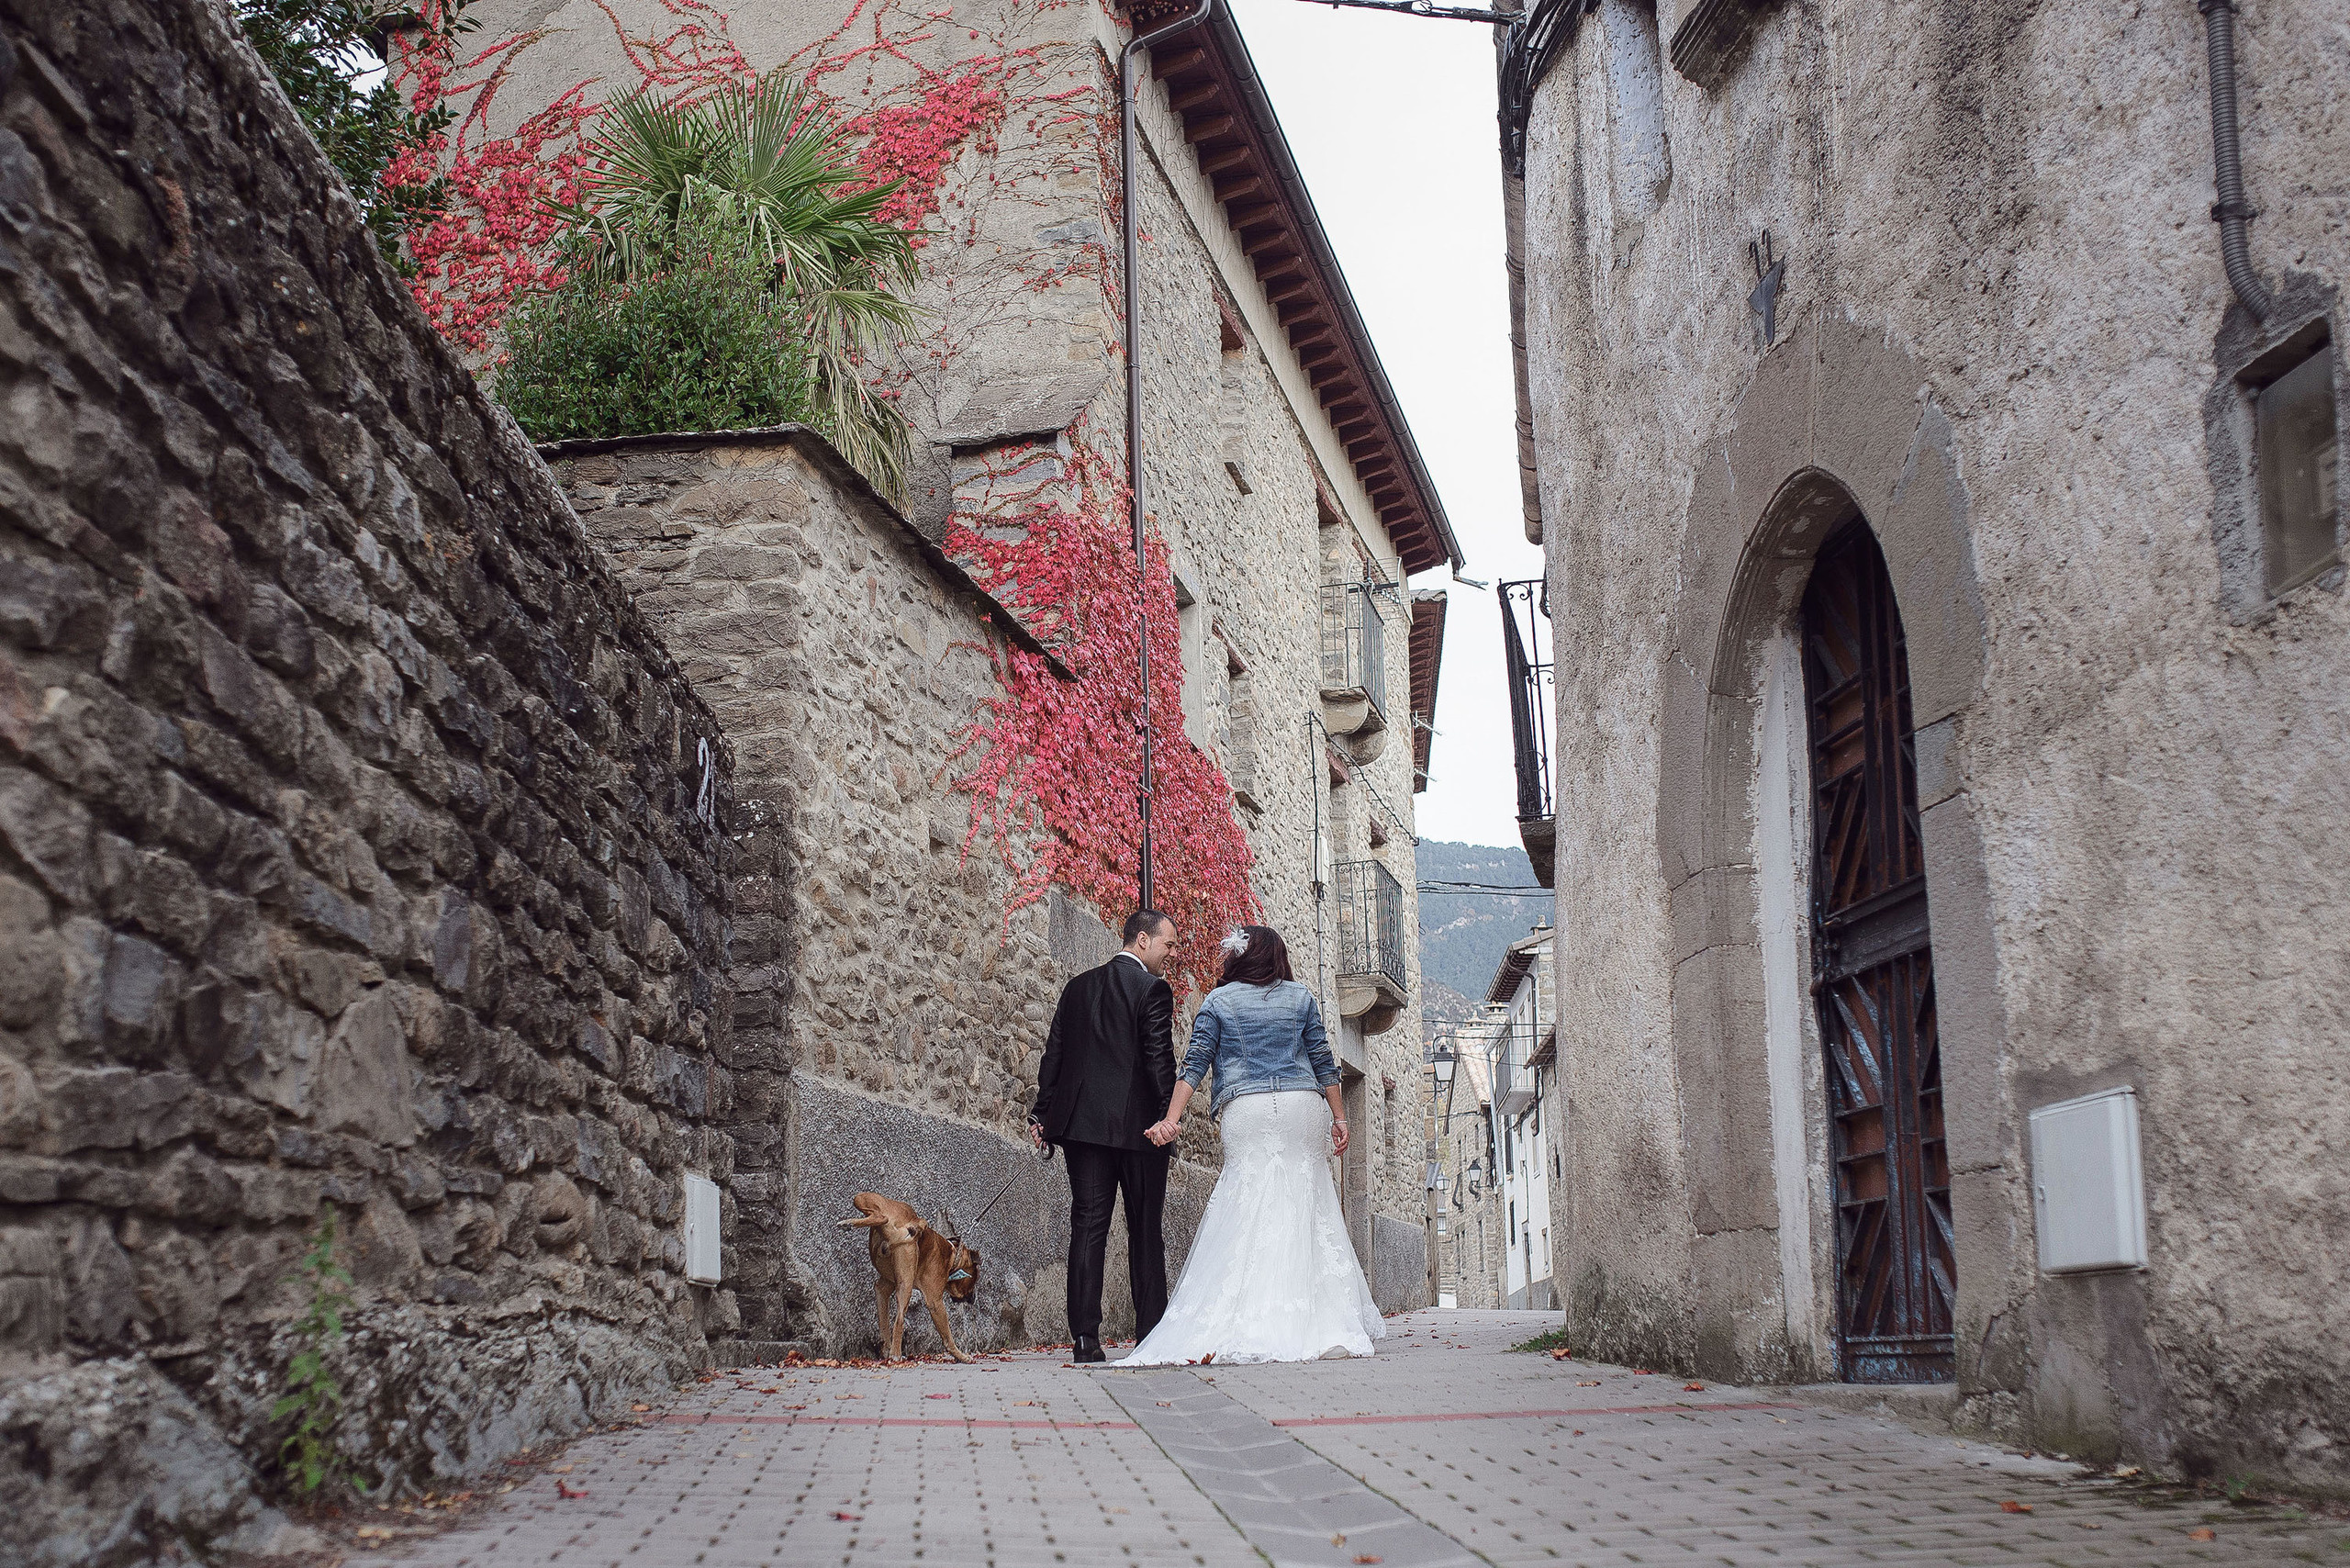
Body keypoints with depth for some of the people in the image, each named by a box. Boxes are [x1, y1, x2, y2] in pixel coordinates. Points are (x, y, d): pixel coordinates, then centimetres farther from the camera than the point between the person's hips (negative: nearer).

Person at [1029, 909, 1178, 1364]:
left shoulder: (1078, 987, 12)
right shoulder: (1153, 989, -5)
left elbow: (1054, 1052, 12)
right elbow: (1159, 1058, -12)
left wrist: (1041, 1113, 14)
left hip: (1082, 1120, 4)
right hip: (1137, 1123, -4)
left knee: (1087, 1228, 1)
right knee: (1145, 1231, 6)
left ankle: (1085, 1338, -4)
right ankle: (1152, 1332, 9)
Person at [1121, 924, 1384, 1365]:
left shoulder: (1218, 1001, 9)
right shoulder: (1300, 997, 13)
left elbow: (1195, 1063, 1)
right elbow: (1323, 1061, 12)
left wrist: (1173, 1118, -2)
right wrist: (1338, 1116, 18)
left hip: (1246, 1110, -2)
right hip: (1302, 1106, 2)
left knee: (1251, 1215, -6)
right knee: (1307, 1208, 4)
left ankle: (1256, 1327, -15)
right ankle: (1325, 1321, 2)